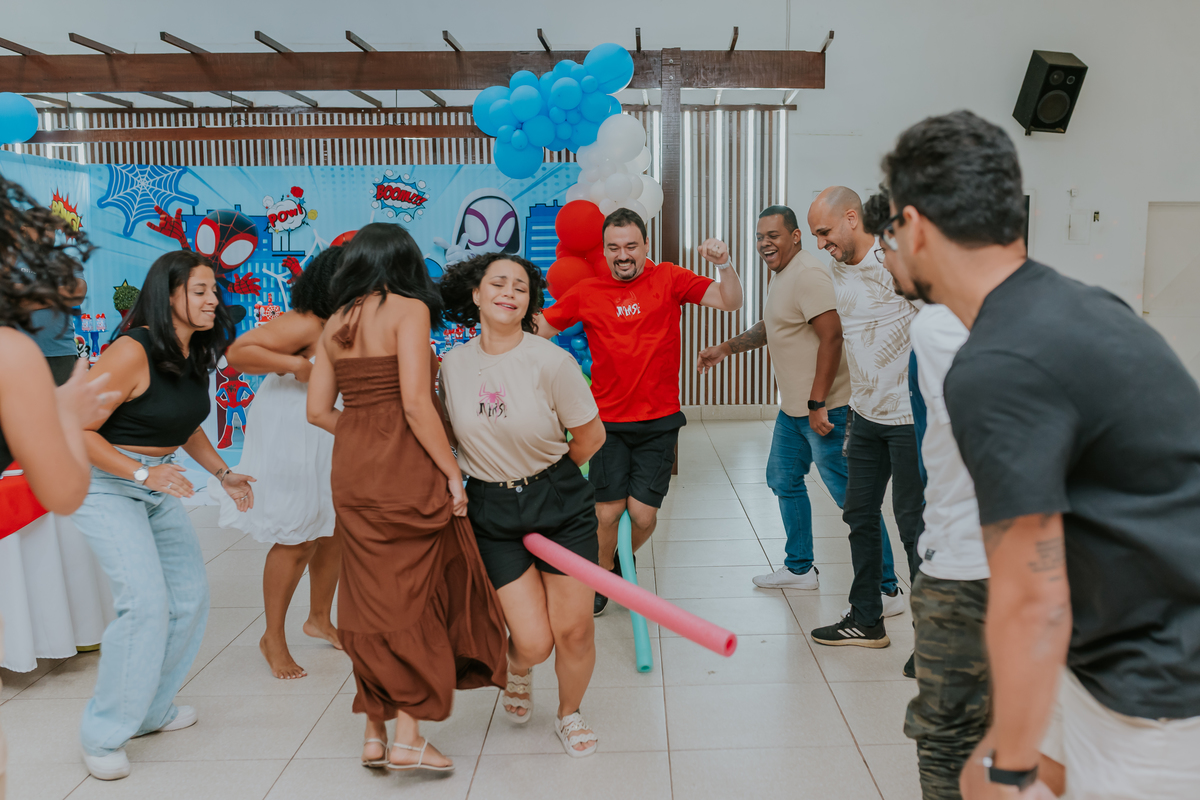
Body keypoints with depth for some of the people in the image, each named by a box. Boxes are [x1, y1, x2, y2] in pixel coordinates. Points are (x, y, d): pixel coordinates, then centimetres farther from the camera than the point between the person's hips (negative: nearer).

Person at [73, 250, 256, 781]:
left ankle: (150, 709, 26)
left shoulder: (195, 355, 4)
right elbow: (77, 429, -21)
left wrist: (222, 473, 10)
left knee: (190, 596, 7)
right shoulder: (133, 352, -21)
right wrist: (141, 473, -28)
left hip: (160, 483, 8)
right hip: (106, 482, -8)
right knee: (146, 603, -16)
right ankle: (103, 733, 2)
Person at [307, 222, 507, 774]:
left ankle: (374, 733, 23)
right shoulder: (409, 309, -7)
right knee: (416, 596, 5)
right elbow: (415, 404, -17)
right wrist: (453, 472, -11)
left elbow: (318, 409, 9)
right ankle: (408, 738, 10)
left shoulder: (336, 323, 12)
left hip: (351, 470, 6)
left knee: (373, 599, 14)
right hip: (406, 466, -6)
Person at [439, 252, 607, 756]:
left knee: (573, 630, 2)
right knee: (533, 642, -4)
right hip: (491, 511, 1)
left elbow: (590, 437, -1)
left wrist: (545, 478, 8)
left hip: (560, 505, -1)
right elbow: (451, 431, 17)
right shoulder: (453, 363, -3)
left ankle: (569, 714, 34)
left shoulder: (550, 361, -13)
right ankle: (516, 671, 35)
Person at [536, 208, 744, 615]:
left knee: (643, 513, -2)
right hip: (608, 420, 0)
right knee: (608, 512, -2)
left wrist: (724, 264, -24)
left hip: (659, 420, 0)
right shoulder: (587, 293, 1)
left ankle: (624, 566, 32)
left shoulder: (669, 279, -1)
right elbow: (537, 329, 7)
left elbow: (730, 302, -7)